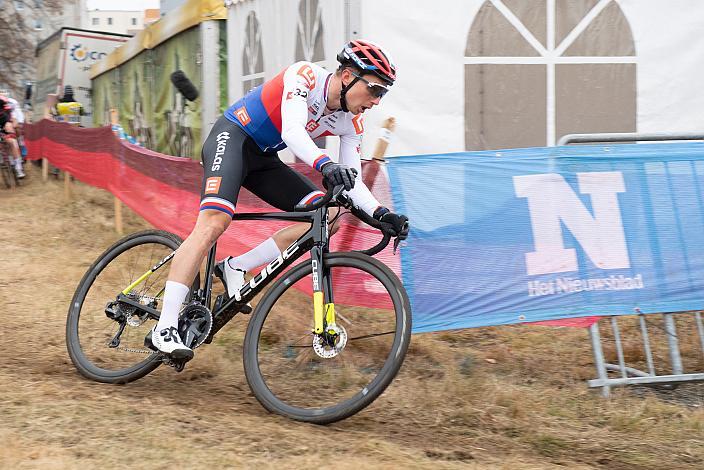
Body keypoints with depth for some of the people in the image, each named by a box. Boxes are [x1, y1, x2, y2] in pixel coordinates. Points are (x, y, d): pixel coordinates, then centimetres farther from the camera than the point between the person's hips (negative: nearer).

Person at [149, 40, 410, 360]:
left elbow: (351, 181, -3)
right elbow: (292, 131, -37)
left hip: (264, 158, 8)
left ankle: (236, 267, -5)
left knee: (328, 216, -7)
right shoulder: (305, 75, -22)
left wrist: (380, 214, -21)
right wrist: (325, 164, -54)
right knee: (214, 222, -29)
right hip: (231, 137, -8)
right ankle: (164, 328, -31)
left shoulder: (351, 123, -2)